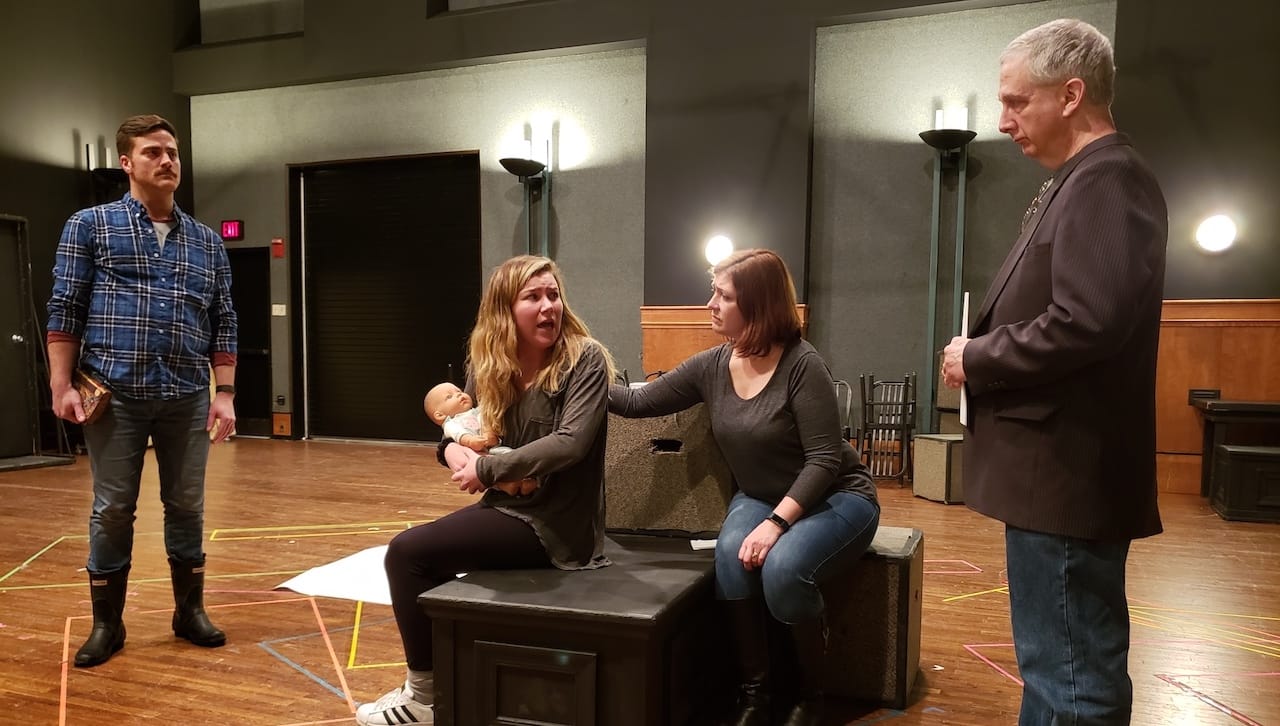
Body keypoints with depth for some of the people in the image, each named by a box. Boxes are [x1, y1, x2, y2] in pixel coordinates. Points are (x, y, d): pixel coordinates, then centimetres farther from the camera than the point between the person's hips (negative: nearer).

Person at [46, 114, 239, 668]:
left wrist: (225, 392, 2)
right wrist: (62, 384, -7)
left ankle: (189, 611, 23)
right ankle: (107, 623, 20)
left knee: (187, 506, 9)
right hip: (115, 393, -2)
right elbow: (65, 310, 1)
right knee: (112, 509, 6)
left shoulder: (207, 242, 12)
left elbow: (223, 323, 10)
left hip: (187, 397, 2)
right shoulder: (90, 226, 4)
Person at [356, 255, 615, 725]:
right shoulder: (489, 364, 4)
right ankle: (438, 679, 27)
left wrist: (486, 468, -21)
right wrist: (452, 448, -10)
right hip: (510, 507, 7)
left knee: (408, 551, -12)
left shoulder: (585, 360, -15)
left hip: (554, 524, -7)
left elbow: (570, 443, -26)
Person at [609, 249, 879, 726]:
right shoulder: (711, 367, -4)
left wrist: (776, 523, -31)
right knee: (732, 553, -27)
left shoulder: (801, 365, -22)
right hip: (760, 497, 5)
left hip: (836, 498, -5)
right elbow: (639, 402, 2)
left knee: (782, 569, -32)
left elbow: (825, 459, -23)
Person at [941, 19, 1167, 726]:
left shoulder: (1106, 180, -14)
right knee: (1065, 665, 21)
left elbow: (1086, 324, -27)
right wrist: (983, 351, 6)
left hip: (1066, 473, -11)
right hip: (1055, 466, 11)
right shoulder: (1078, 182, 18)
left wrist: (976, 360, -13)